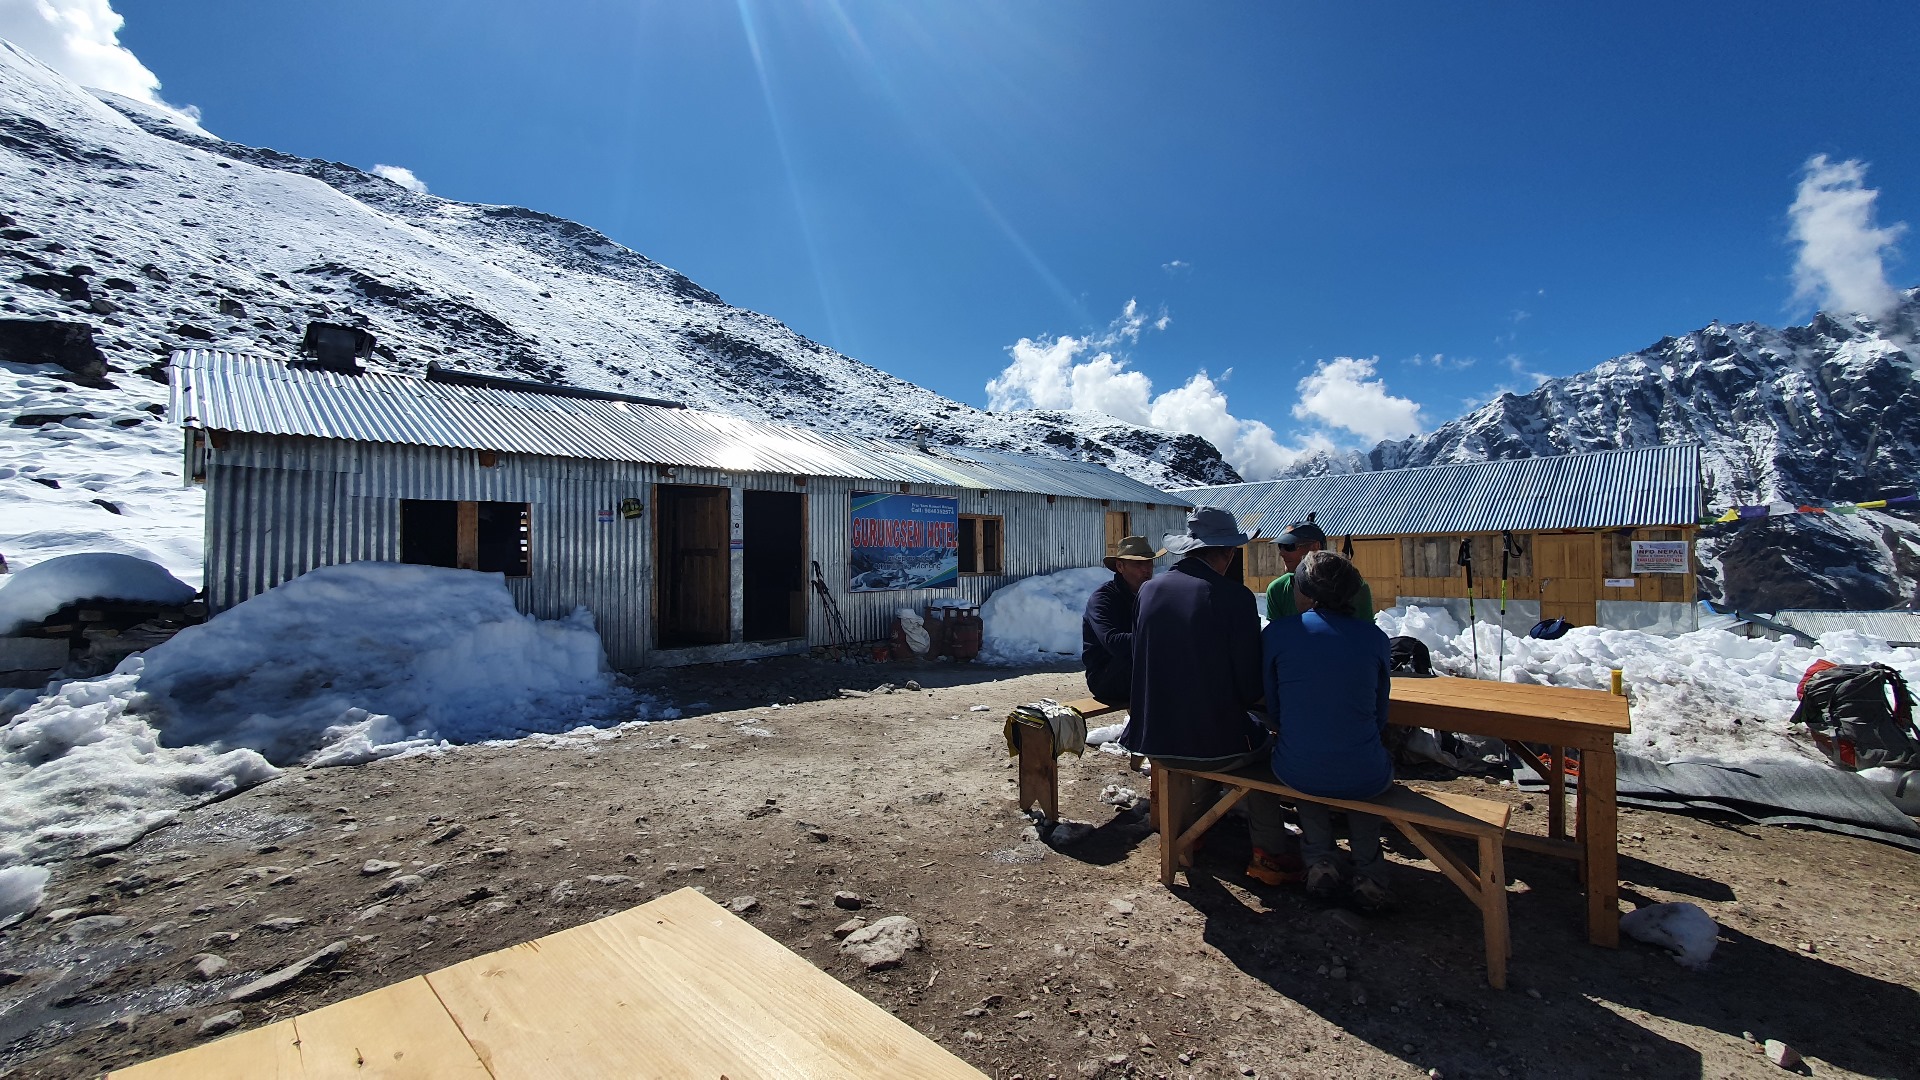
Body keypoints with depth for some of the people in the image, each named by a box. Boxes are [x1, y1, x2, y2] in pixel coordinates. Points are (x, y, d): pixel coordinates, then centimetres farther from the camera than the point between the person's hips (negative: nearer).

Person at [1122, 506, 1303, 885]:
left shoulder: (1149, 590, -1)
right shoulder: (1235, 596, -15)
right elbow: (1251, 687, -11)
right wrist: (1245, 700, 12)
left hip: (1153, 741, 5)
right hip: (1215, 746, -5)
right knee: (1263, 743, 26)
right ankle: (1269, 853, 31)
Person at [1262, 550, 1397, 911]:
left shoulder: (1276, 633, -5)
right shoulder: (1374, 636, -1)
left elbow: (1274, 710, 5)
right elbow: (1380, 716, 10)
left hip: (1296, 773, 0)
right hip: (1363, 779, 1)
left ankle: (1320, 861, 24)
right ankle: (1368, 873, 24)